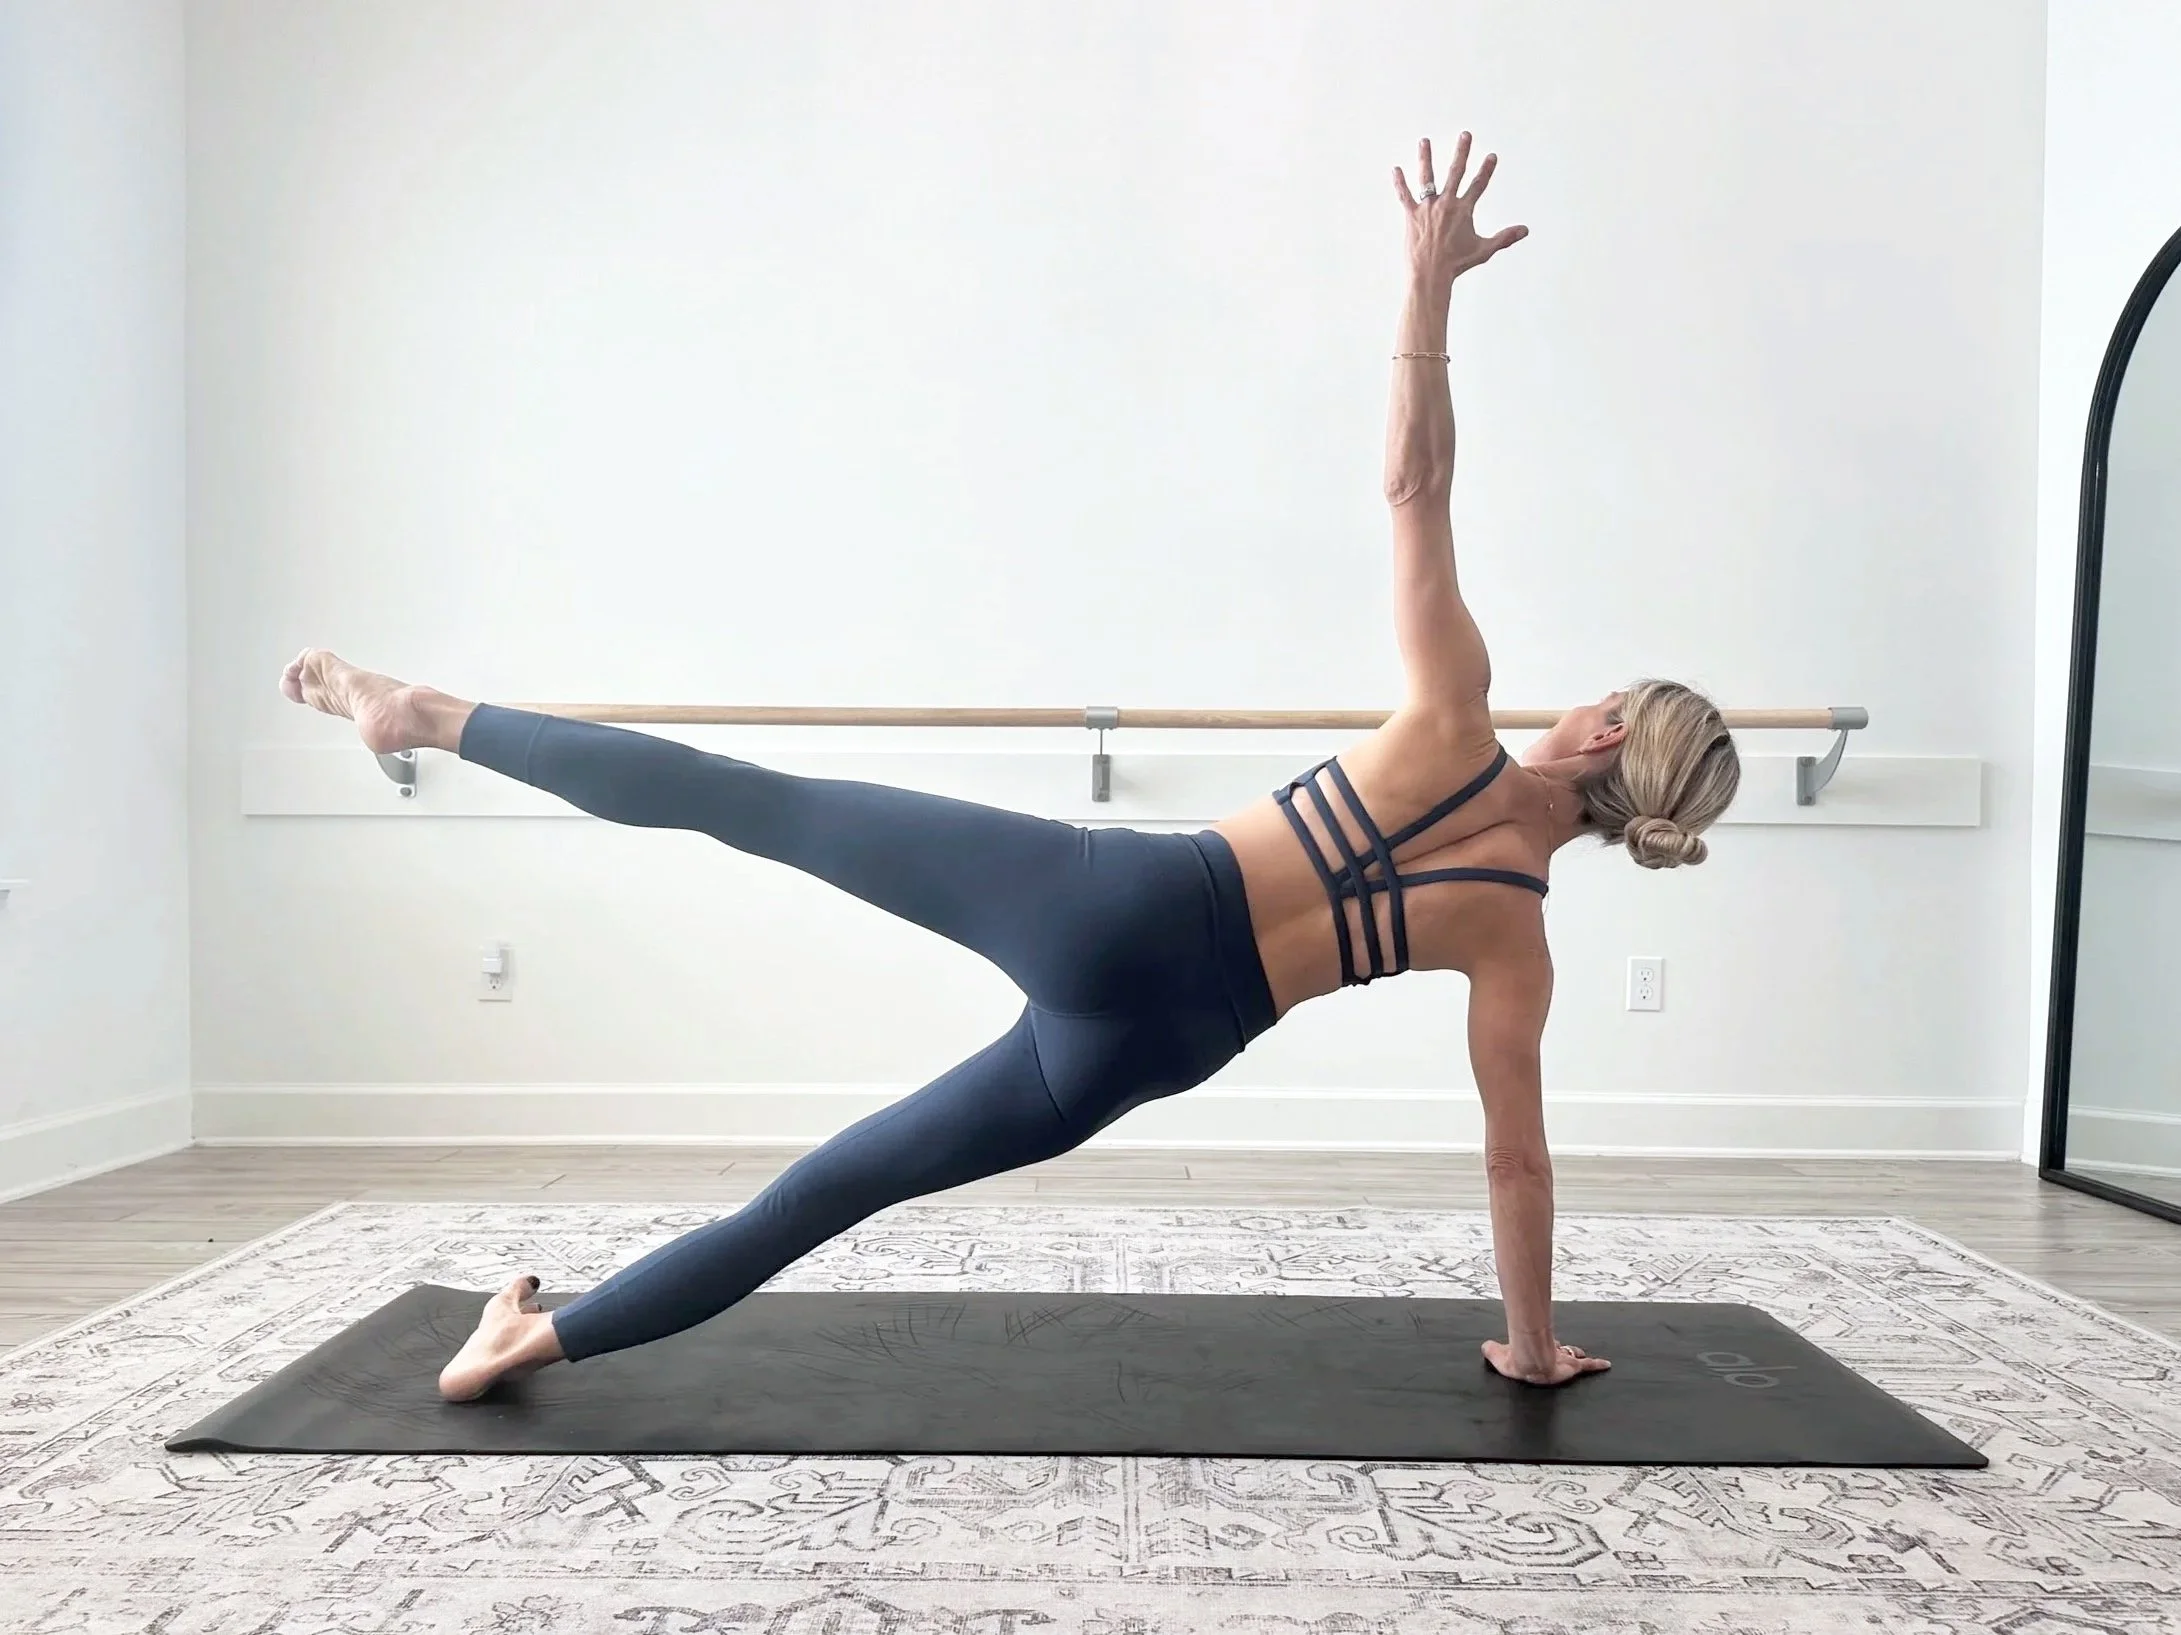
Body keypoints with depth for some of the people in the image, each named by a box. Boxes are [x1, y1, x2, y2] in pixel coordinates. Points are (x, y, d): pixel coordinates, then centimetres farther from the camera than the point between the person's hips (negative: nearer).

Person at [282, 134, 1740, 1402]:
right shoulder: (1519, 934, 9)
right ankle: (542, 1335, 21)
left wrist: (1432, 285, 1)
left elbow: (1414, 488, -4)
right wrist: (1533, 1344, 25)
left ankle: (432, 716, 9)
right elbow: (1518, 1159, 12)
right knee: (840, 1182, 12)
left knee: (760, 807, 7)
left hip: (1101, 902, -2)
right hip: (1146, 1039, 2)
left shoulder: (1456, 729, 4)